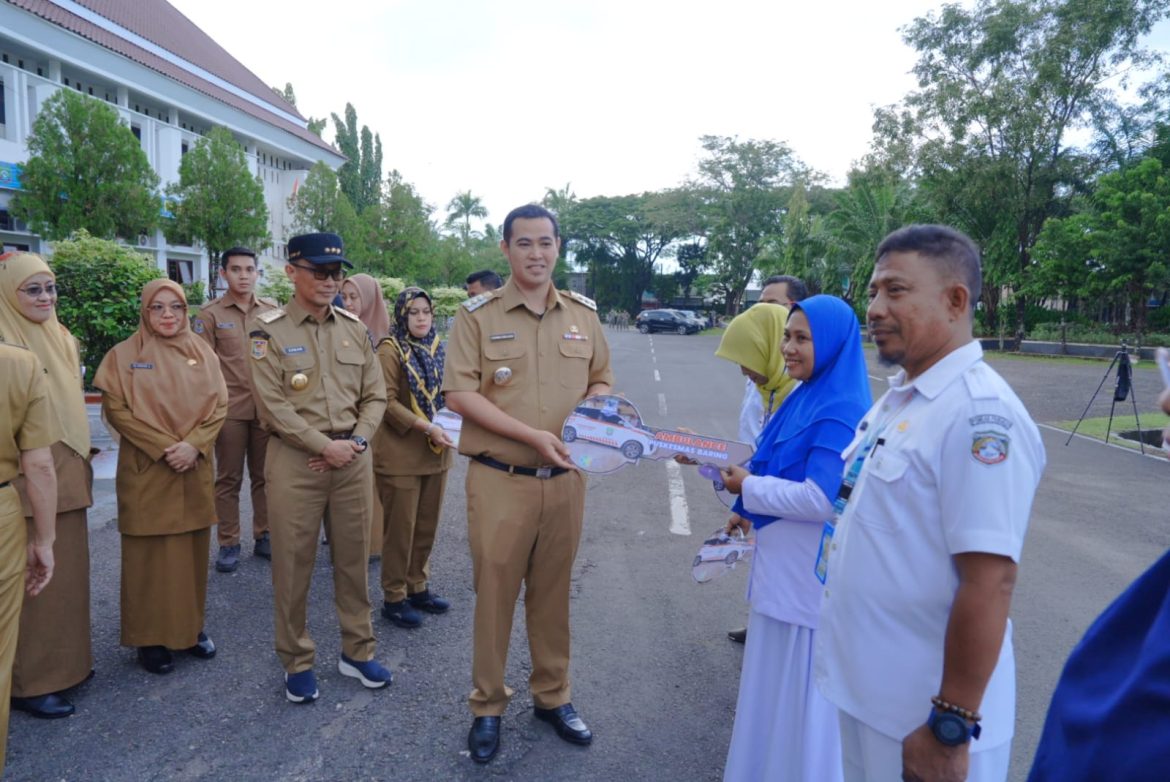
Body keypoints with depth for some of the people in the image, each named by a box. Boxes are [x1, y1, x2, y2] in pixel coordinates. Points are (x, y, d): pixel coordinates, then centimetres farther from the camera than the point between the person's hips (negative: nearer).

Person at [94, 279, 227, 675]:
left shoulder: (202, 352, 6)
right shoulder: (124, 354, -2)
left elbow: (218, 404, 3)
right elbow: (116, 408, -8)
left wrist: (193, 445, -12)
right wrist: (164, 448, -15)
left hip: (195, 469, 3)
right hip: (146, 471, -3)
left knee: (193, 551, 9)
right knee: (150, 555, 3)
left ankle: (192, 627, 23)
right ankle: (150, 637, 15)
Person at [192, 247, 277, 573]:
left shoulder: (271, 310, 7)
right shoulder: (209, 314, 0)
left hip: (267, 407, 2)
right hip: (229, 408, -2)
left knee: (265, 476, 9)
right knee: (228, 479, 6)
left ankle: (263, 537, 22)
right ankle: (229, 543, 16)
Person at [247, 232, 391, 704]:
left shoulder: (355, 329, 7)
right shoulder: (267, 330, -5)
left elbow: (375, 396, 8)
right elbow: (273, 405, -12)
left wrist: (356, 442, -8)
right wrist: (326, 446, -14)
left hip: (354, 460, 4)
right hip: (295, 462, -3)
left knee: (354, 560, 12)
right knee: (293, 567, 6)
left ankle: (357, 652, 28)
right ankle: (297, 663, 23)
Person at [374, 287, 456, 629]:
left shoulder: (436, 349, 11)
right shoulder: (390, 350, -9)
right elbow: (387, 402, -16)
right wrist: (427, 427, -23)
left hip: (435, 452, 7)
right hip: (401, 453, -7)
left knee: (427, 525, 14)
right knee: (400, 528, 2)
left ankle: (417, 587, 29)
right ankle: (394, 597, 16)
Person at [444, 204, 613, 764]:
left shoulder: (583, 315, 8)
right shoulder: (477, 315, -4)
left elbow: (601, 381, 17)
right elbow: (458, 394, -11)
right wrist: (532, 435, -18)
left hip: (565, 479, 3)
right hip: (499, 480, -3)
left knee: (553, 591, 16)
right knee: (494, 592, 7)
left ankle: (552, 696, 34)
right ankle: (487, 706, 26)